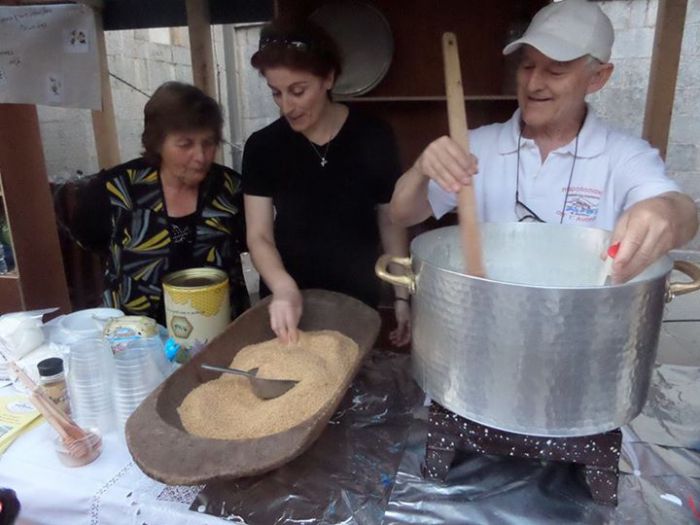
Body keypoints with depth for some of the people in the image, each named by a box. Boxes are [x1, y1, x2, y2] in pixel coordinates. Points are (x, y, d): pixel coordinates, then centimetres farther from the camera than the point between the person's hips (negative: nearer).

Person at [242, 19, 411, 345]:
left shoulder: (373, 139, -8)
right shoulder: (262, 147, -7)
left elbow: (391, 222, -1)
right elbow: (258, 235, -9)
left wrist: (403, 296, -2)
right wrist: (284, 287, -28)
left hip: (357, 301, 0)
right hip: (288, 301, 1)